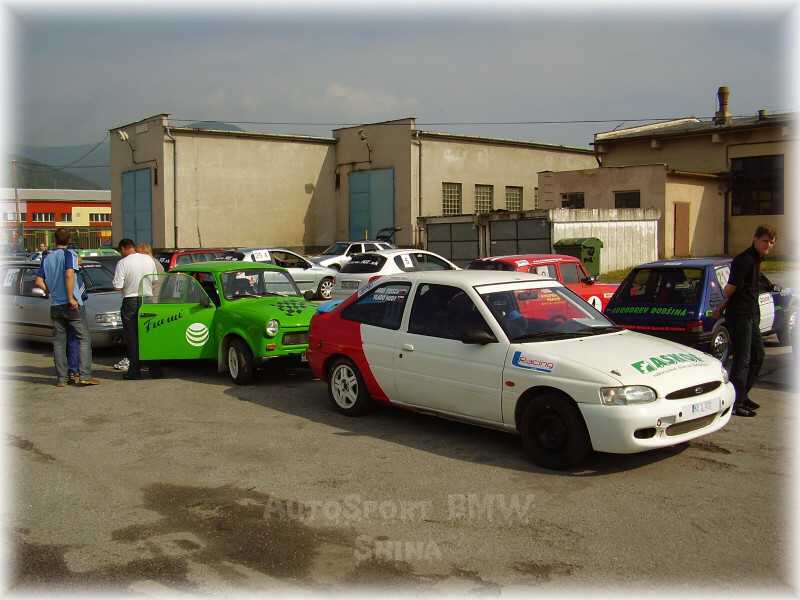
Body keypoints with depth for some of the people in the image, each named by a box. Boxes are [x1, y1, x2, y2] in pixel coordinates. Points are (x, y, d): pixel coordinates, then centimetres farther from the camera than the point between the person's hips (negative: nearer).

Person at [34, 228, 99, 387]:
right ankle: (85, 375, -10)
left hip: (55, 306, 6)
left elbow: (39, 282, 9)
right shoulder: (69, 254, -6)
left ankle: (61, 378, 8)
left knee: (59, 341, 9)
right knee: (84, 338, -1)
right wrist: (71, 298, -18)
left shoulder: (47, 258, 12)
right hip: (72, 305, -6)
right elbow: (69, 275, -21)